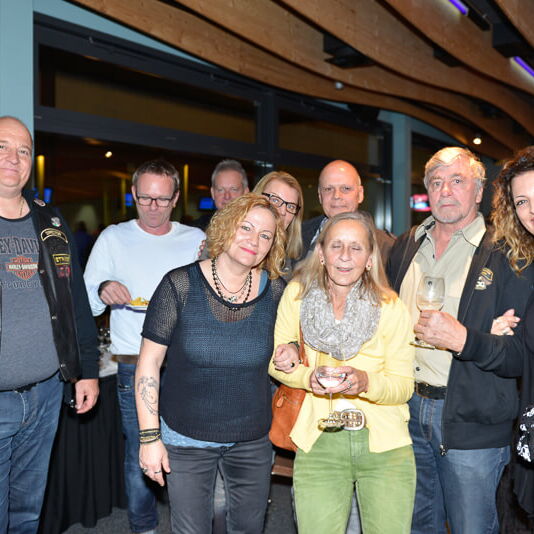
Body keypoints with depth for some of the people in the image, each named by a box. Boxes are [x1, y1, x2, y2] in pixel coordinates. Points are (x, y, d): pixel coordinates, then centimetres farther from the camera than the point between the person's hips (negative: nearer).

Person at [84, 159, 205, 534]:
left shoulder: (196, 240, 8)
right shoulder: (113, 238, 6)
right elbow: (86, 304, 3)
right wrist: (102, 290, -19)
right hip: (134, 367, -1)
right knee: (139, 455, 5)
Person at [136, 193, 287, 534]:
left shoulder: (275, 291, -5)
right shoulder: (180, 285, -14)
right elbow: (149, 363, -9)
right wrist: (150, 437, -10)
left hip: (253, 440, 3)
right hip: (186, 439, -2)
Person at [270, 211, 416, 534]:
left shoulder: (391, 308, -6)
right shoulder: (296, 294, -3)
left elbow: (404, 385, -2)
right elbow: (275, 362, 5)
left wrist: (366, 382, -22)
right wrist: (308, 377, -14)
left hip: (385, 443, 0)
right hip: (318, 440, 0)